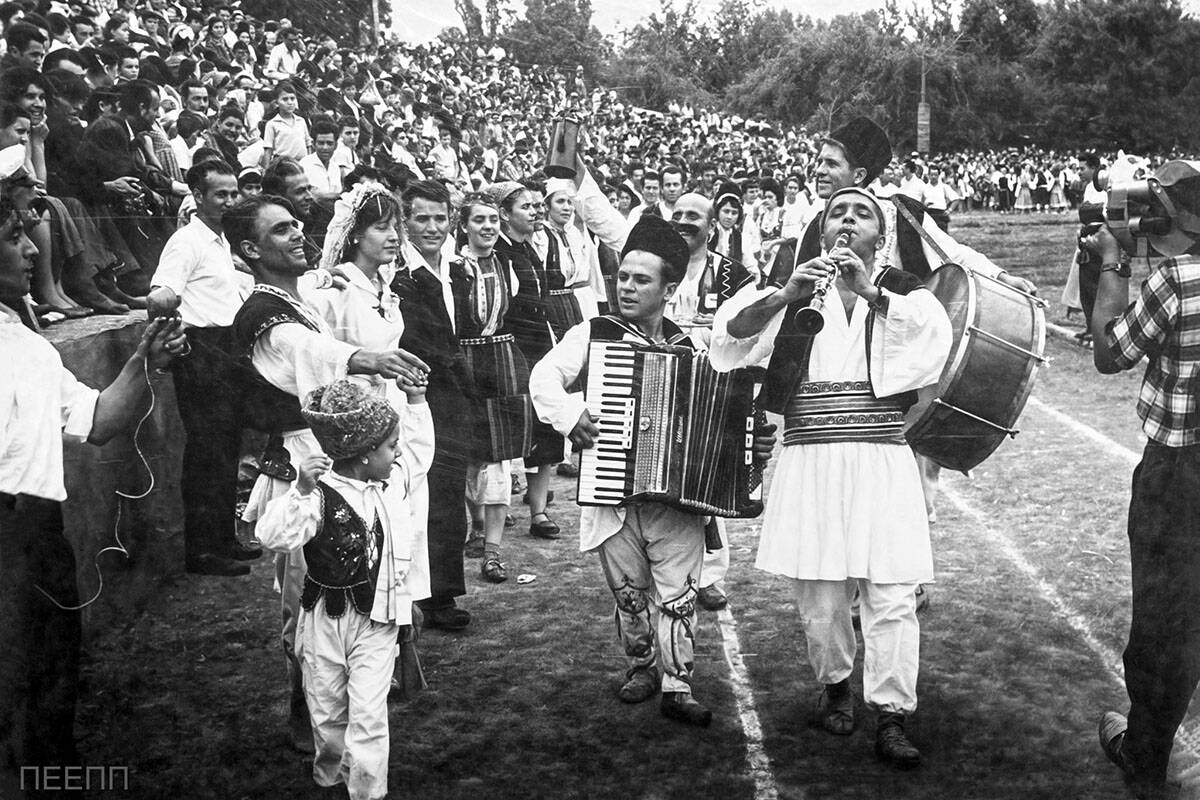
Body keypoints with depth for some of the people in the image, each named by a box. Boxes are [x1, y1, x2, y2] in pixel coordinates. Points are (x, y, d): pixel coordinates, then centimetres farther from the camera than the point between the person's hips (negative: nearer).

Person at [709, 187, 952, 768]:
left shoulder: (900, 290, 9)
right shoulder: (790, 290, 10)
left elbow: (934, 332, -12)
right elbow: (730, 331, -6)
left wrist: (870, 290, -25)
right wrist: (786, 294, -22)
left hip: (883, 463, 0)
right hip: (809, 463, 1)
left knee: (892, 595, -5)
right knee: (819, 597, 6)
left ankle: (892, 718, 4)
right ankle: (835, 684, 31)